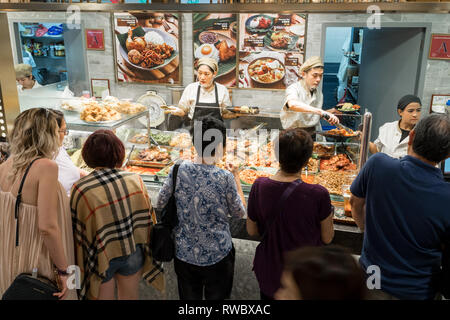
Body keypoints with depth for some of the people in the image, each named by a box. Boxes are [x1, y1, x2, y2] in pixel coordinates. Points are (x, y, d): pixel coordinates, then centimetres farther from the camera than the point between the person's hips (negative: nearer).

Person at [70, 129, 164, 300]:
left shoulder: (80, 188, -18)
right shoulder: (135, 180, -11)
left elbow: (77, 231, -10)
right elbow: (148, 218, -3)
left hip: (101, 259, -2)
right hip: (133, 253, 2)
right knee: (130, 295, 24)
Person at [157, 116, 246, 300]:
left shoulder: (178, 170, -12)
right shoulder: (225, 178, -20)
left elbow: (161, 203, -1)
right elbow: (239, 212, -5)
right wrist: (236, 178, 5)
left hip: (184, 254, 3)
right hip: (217, 256, -2)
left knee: (189, 297, 22)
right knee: (216, 297, 20)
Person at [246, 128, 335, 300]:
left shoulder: (259, 187, -18)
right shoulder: (318, 195, -26)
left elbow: (251, 231, -4)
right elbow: (327, 238, -11)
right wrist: (329, 213, 6)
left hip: (269, 275, 2)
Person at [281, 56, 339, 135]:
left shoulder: (318, 92, 12)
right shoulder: (293, 88, -9)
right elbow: (293, 104, -34)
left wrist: (329, 112, 6)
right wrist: (320, 111, -39)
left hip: (312, 134, 6)